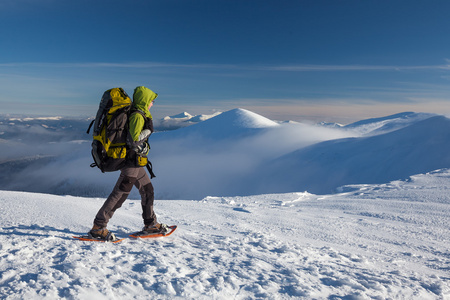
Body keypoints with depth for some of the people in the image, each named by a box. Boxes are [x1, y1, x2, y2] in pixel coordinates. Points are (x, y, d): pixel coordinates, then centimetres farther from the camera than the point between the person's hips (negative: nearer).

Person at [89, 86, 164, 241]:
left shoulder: (138, 115, 13)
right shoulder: (137, 116, -17)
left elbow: (131, 136, 21)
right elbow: (134, 140, -26)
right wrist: (148, 130, -15)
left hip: (135, 163, 10)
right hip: (132, 161, -10)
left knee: (148, 189, 16)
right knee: (119, 194, -4)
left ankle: (150, 224, 27)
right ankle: (98, 227, 5)